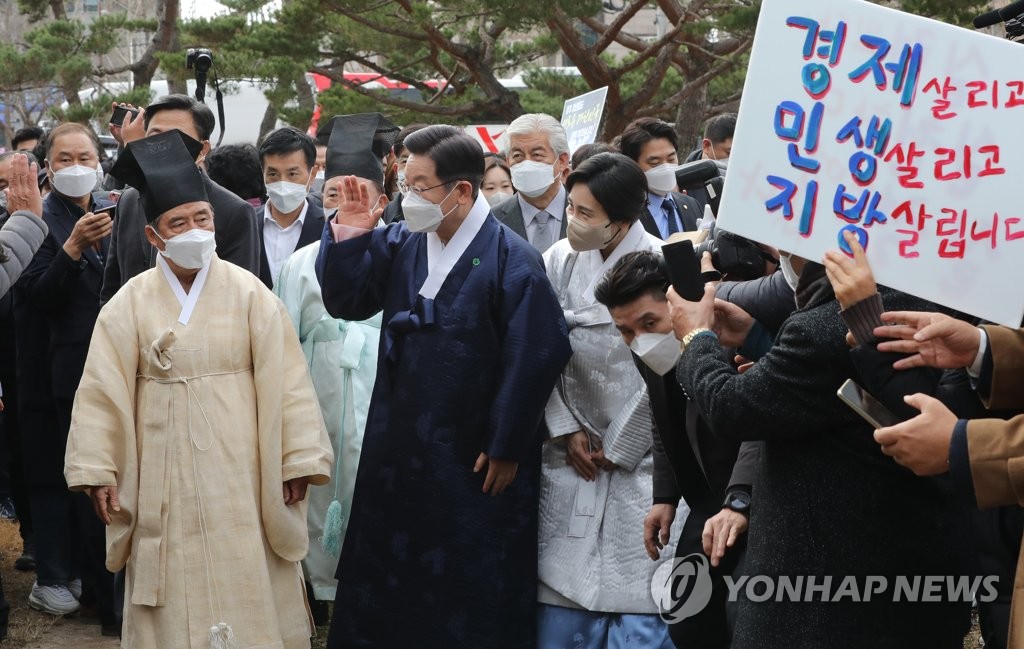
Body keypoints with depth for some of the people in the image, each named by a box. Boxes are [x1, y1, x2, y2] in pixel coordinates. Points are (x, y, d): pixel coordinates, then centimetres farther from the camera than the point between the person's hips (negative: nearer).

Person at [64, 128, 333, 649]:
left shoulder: (249, 293, -4)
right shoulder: (130, 303, -3)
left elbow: (285, 380, -4)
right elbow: (104, 391, -1)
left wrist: (297, 459, -6)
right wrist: (97, 470, -4)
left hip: (239, 472, 0)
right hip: (165, 478, 0)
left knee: (247, 589, 7)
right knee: (176, 594, 8)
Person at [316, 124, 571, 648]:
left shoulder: (510, 261, -16)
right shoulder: (399, 244, 3)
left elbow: (534, 358, -17)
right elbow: (345, 302, 6)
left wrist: (505, 447, -13)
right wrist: (348, 237, -9)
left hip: (473, 462, -6)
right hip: (398, 451, 6)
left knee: (473, 590, 7)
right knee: (387, 566, 17)